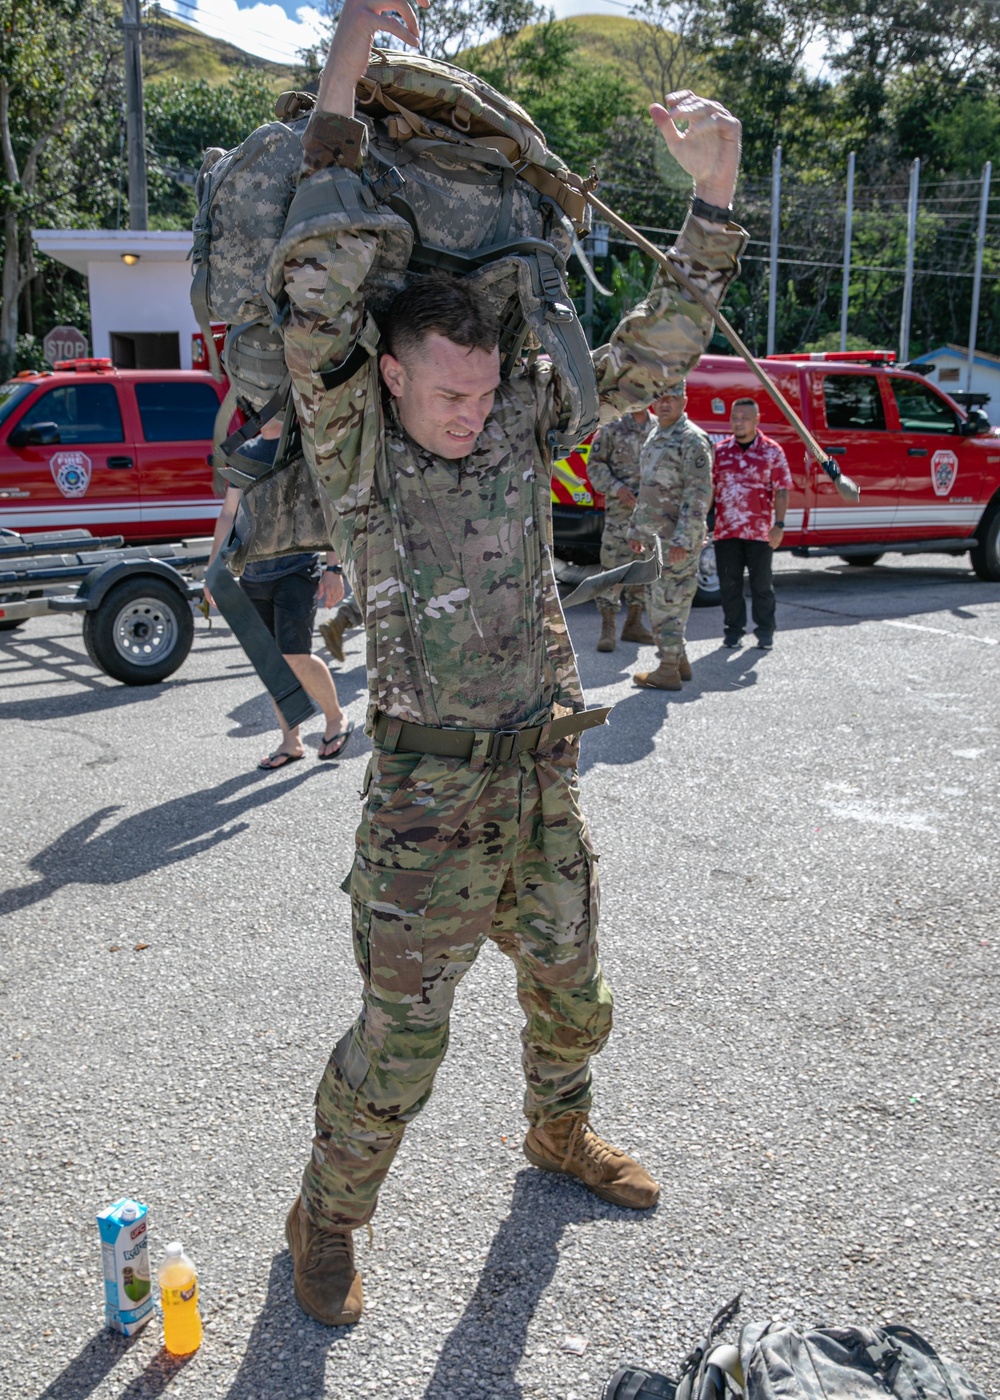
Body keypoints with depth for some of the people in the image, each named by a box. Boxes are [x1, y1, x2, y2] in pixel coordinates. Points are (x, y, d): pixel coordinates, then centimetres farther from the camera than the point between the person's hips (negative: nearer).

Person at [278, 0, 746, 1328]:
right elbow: (320, 299, -24)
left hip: (543, 768, 5)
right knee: (402, 1037, 4)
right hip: (428, 786, -5)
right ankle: (326, 1220, 29)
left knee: (569, 988, 22)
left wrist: (714, 189, -14)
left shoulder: (522, 417, 0)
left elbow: (655, 350, -2)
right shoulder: (353, 444, -10)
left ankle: (559, 1130, 51)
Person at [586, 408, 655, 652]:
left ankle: (633, 624, 20)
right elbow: (595, 464, -2)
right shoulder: (613, 429, 1)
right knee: (613, 567, -6)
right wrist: (616, 488, -13)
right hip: (620, 510, -4)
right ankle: (607, 629, -2)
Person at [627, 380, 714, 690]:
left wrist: (683, 538, -24)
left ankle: (668, 672, -1)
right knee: (661, 602, 14)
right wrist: (636, 528, 21)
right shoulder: (655, 438, 17)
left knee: (668, 602, -7)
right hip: (656, 536, 9)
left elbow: (699, 495, -19)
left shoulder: (693, 440, -12)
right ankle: (679, 661, 25)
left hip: (678, 538, -9)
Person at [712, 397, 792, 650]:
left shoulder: (771, 451, 0)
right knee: (729, 583, 7)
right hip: (725, 531, 2)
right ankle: (733, 630, 18)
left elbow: (781, 490, -2)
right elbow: (709, 488, 11)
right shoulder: (720, 451, 7)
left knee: (761, 583, 5)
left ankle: (765, 631, 15)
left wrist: (779, 524, -10)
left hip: (759, 531, -2)